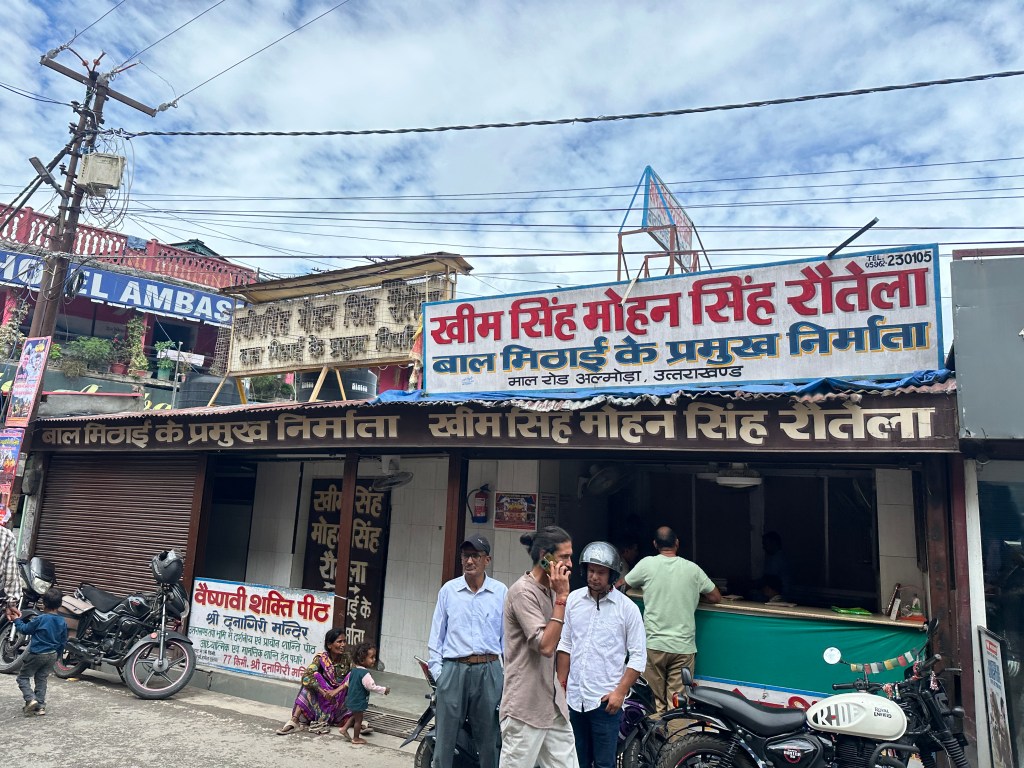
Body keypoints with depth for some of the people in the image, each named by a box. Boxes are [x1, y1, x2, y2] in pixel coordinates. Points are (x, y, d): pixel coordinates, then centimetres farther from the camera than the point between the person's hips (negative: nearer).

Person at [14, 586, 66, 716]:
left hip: (37, 654, -5)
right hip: (52, 655, 5)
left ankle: (30, 699, -8)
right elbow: (63, 641, 8)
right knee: (41, 679, 16)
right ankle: (40, 705, 13)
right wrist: (56, 654, 21)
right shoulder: (63, 622, 0)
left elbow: (25, 629, -3)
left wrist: (17, 620, 14)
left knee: (23, 677, 10)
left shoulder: (40, 619, -18)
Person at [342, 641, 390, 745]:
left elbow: (348, 683, 13)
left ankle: (344, 728, 30)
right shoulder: (365, 674, -27)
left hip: (352, 699, 8)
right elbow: (371, 686, -28)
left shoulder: (354, 671, 2)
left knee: (355, 716, 28)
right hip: (359, 701, -8)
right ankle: (356, 738, 21)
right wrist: (384, 690, -17)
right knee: (358, 719, 8)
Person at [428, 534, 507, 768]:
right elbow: (437, 633, 6)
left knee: (488, 737, 11)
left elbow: (507, 635, 4)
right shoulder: (448, 590, 2)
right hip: (454, 669, 0)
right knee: (445, 735, 7)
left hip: (488, 671, 0)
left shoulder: (501, 592, 0)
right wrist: (436, 669, 2)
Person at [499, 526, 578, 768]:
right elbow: (545, 646, -22)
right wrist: (561, 597, -20)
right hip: (526, 705, -8)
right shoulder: (523, 591, -17)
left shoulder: (550, 590, 10)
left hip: (553, 704, 8)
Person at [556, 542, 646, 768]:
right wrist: (560, 686, 7)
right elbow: (564, 646, 8)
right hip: (573, 698, 4)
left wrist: (620, 692, -12)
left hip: (606, 700, -3)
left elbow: (638, 656, -6)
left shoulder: (627, 608, -7)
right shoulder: (573, 599, 2)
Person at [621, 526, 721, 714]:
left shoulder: (647, 564, -3)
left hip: (654, 644, -1)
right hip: (684, 646, 1)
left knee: (656, 702, 9)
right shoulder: (692, 568, 0)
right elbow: (716, 597, 10)